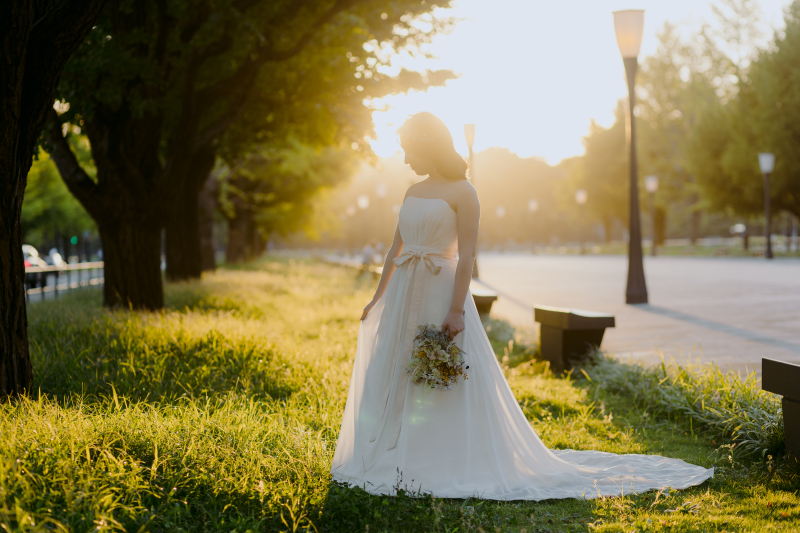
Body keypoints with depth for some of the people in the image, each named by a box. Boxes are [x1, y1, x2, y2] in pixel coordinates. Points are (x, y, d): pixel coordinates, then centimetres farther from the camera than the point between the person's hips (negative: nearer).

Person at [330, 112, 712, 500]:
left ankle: (449, 468, 7)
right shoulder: (413, 192, 13)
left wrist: (456, 310, -20)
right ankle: (396, 462, 20)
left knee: (441, 388, -4)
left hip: (440, 293, -8)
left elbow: (466, 256, -14)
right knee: (390, 380, 9)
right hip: (404, 294, 8)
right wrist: (378, 298, 18)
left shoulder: (461, 192, -9)